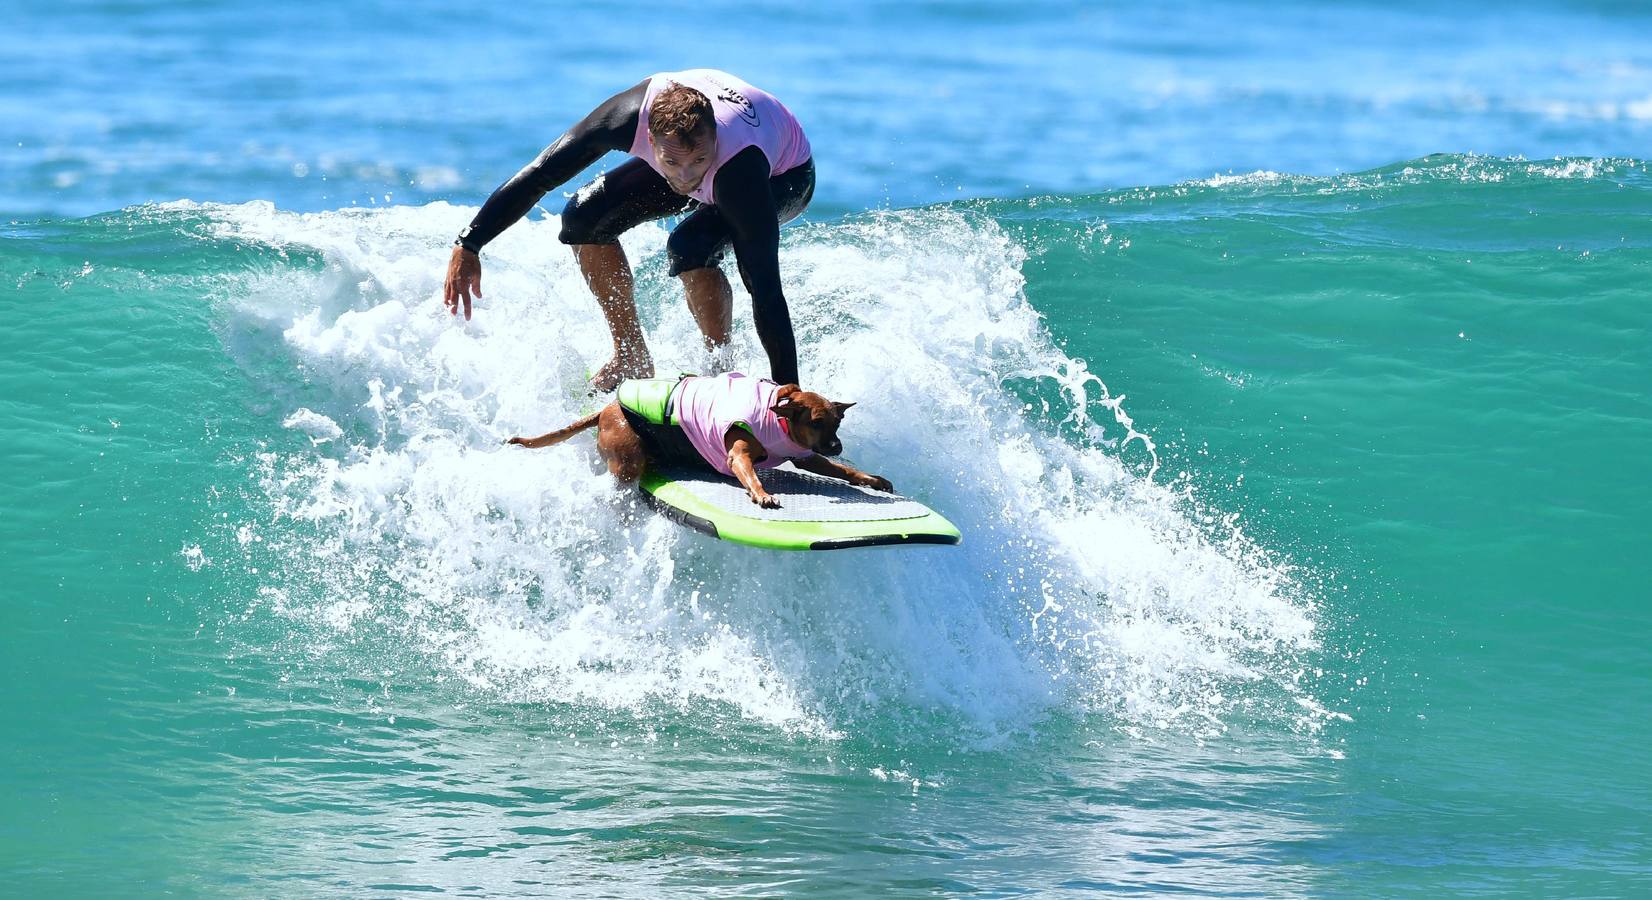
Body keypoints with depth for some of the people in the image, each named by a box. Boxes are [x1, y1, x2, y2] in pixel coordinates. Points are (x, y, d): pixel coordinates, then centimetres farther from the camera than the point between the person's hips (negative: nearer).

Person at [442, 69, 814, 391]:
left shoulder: (740, 172, -46)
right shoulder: (630, 117, -36)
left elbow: (766, 291, -45)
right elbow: (537, 176, -24)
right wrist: (467, 246, -25)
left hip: (785, 176, -5)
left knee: (690, 247, -33)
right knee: (584, 217, -11)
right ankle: (632, 358, 5)